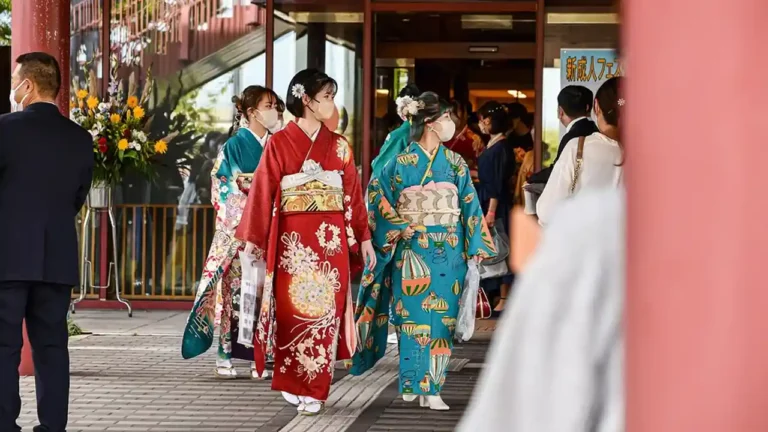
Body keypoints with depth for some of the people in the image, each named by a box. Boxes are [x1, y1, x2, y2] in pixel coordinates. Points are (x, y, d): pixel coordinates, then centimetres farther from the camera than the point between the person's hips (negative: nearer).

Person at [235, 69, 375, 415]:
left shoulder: (339, 146, 9)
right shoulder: (279, 143, -1)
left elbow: (353, 192, 9)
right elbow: (263, 191, -2)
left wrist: (363, 237, 6)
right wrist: (253, 238, -4)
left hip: (331, 240, 3)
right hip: (292, 239, -3)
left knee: (324, 309, 0)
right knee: (293, 310, 0)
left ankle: (314, 389, 5)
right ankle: (292, 383, 14)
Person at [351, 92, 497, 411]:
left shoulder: (455, 163, 7)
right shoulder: (403, 162, -3)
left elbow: (470, 207, 8)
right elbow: (377, 194, 0)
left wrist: (476, 249, 3)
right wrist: (398, 227, -9)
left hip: (449, 253, 3)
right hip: (413, 251, -3)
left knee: (442, 319, 1)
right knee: (413, 316, -4)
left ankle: (431, 388, 5)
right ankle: (413, 383, 6)